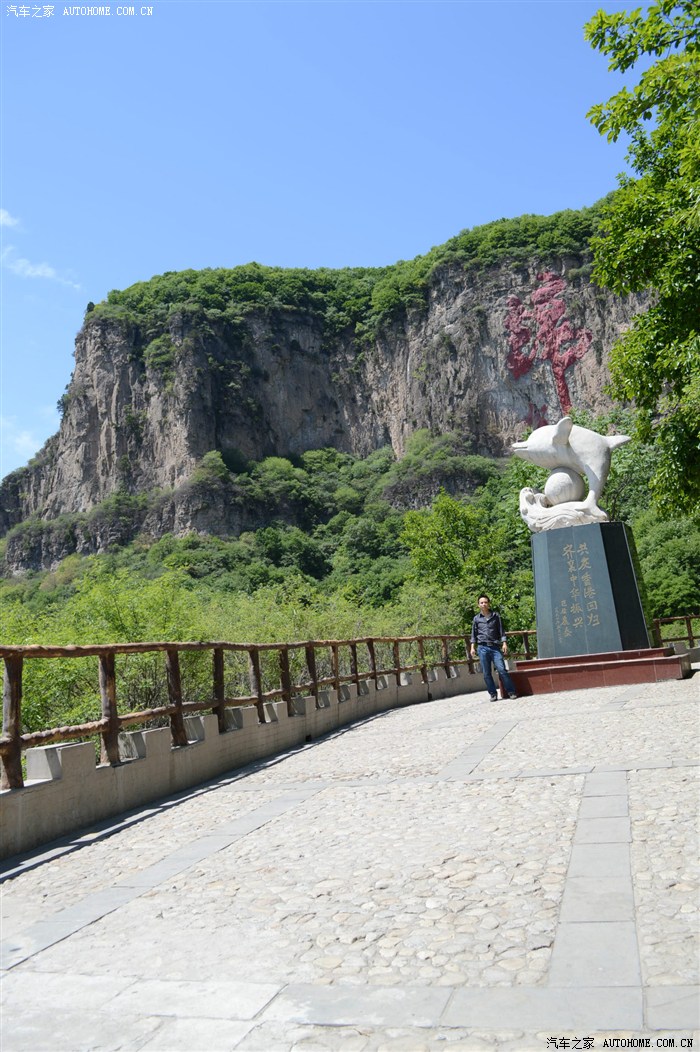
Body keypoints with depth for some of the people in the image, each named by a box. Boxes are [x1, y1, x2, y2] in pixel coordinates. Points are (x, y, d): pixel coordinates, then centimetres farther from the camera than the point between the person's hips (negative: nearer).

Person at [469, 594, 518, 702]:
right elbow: (474, 634, 13)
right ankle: (492, 694, 10)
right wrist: (472, 647, 4)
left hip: (495, 647, -1)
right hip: (482, 648, 1)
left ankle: (511, 691, -2)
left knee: (502, 669, -10)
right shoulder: (476, 619, 10)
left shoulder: (496, 616, 8)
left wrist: (504, 643, -1)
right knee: (486, 673, 1)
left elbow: (501, 631, 9)